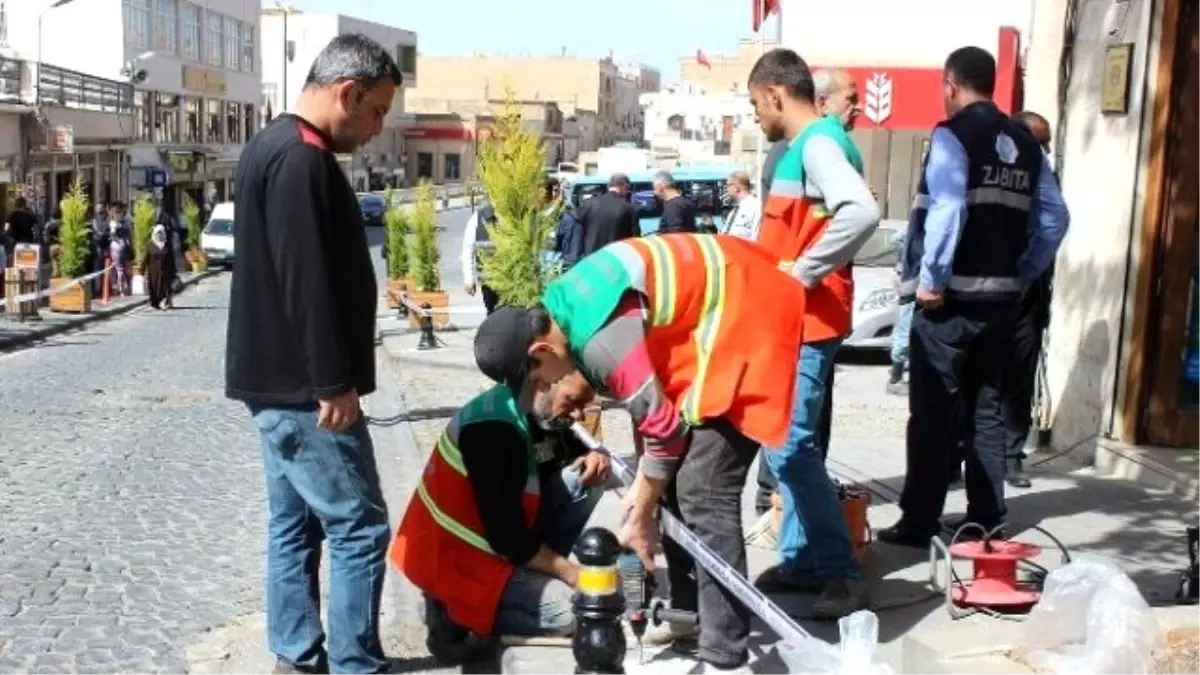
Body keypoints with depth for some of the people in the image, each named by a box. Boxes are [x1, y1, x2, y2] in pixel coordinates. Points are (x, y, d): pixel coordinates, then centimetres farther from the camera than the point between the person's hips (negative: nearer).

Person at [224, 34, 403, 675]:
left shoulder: (270, 146, 16)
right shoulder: (302, 160, -18)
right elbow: (306, 283, -23)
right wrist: (334, 381, -19)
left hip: (277, 380, 11)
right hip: (303, 387, -11)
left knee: (295, 524, 14)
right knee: (360, 530, -3)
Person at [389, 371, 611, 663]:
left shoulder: (538, 411, -2)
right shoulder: (494, 431, -28)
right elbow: (509, 541, -26)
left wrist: (595, 458, -8)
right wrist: (573, 574, -15)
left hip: (482, 539, 9)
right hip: (451, 554, -9)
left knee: (587, 479, -4)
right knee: (569, 610, -22)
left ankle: (536, 580, 3)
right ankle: (455, 614, -4)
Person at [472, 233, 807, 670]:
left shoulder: (602, 340, -27)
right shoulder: (566, 308, 3)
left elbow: (665, 428, -18)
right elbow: (653, 401, 12)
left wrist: (640, 518, -5)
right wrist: (643, 483, 12)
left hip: (746, 323, -10)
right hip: (712, 316, 10)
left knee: (704, 495, -13)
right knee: (676, 478, 13)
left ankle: (724, 654, -7)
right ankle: (690, 614, 25)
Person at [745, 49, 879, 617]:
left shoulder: (819, 144, -16)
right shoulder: (803, 147, 16)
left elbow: (862, 212, -33)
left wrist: (803, 272, -25)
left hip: (806, 322, -11)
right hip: (788, 320, 11)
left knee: (790, 446, -11)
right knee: (785, 443, 13)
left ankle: (842, 574, -4)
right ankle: (802, 559, 21)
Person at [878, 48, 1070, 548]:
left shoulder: (952, 134, -8)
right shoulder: (1026, 144, 12)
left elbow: (946, 210, -20)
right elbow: (1055, 219, 11)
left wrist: (931, 279, -14)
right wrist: (1022, 275, 14)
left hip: (951, 297, -6)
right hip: (1002, 297, 6)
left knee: (933, 413, 0)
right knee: (987, 411, 14)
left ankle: (919, 523, 4)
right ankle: (987, 520, 19)